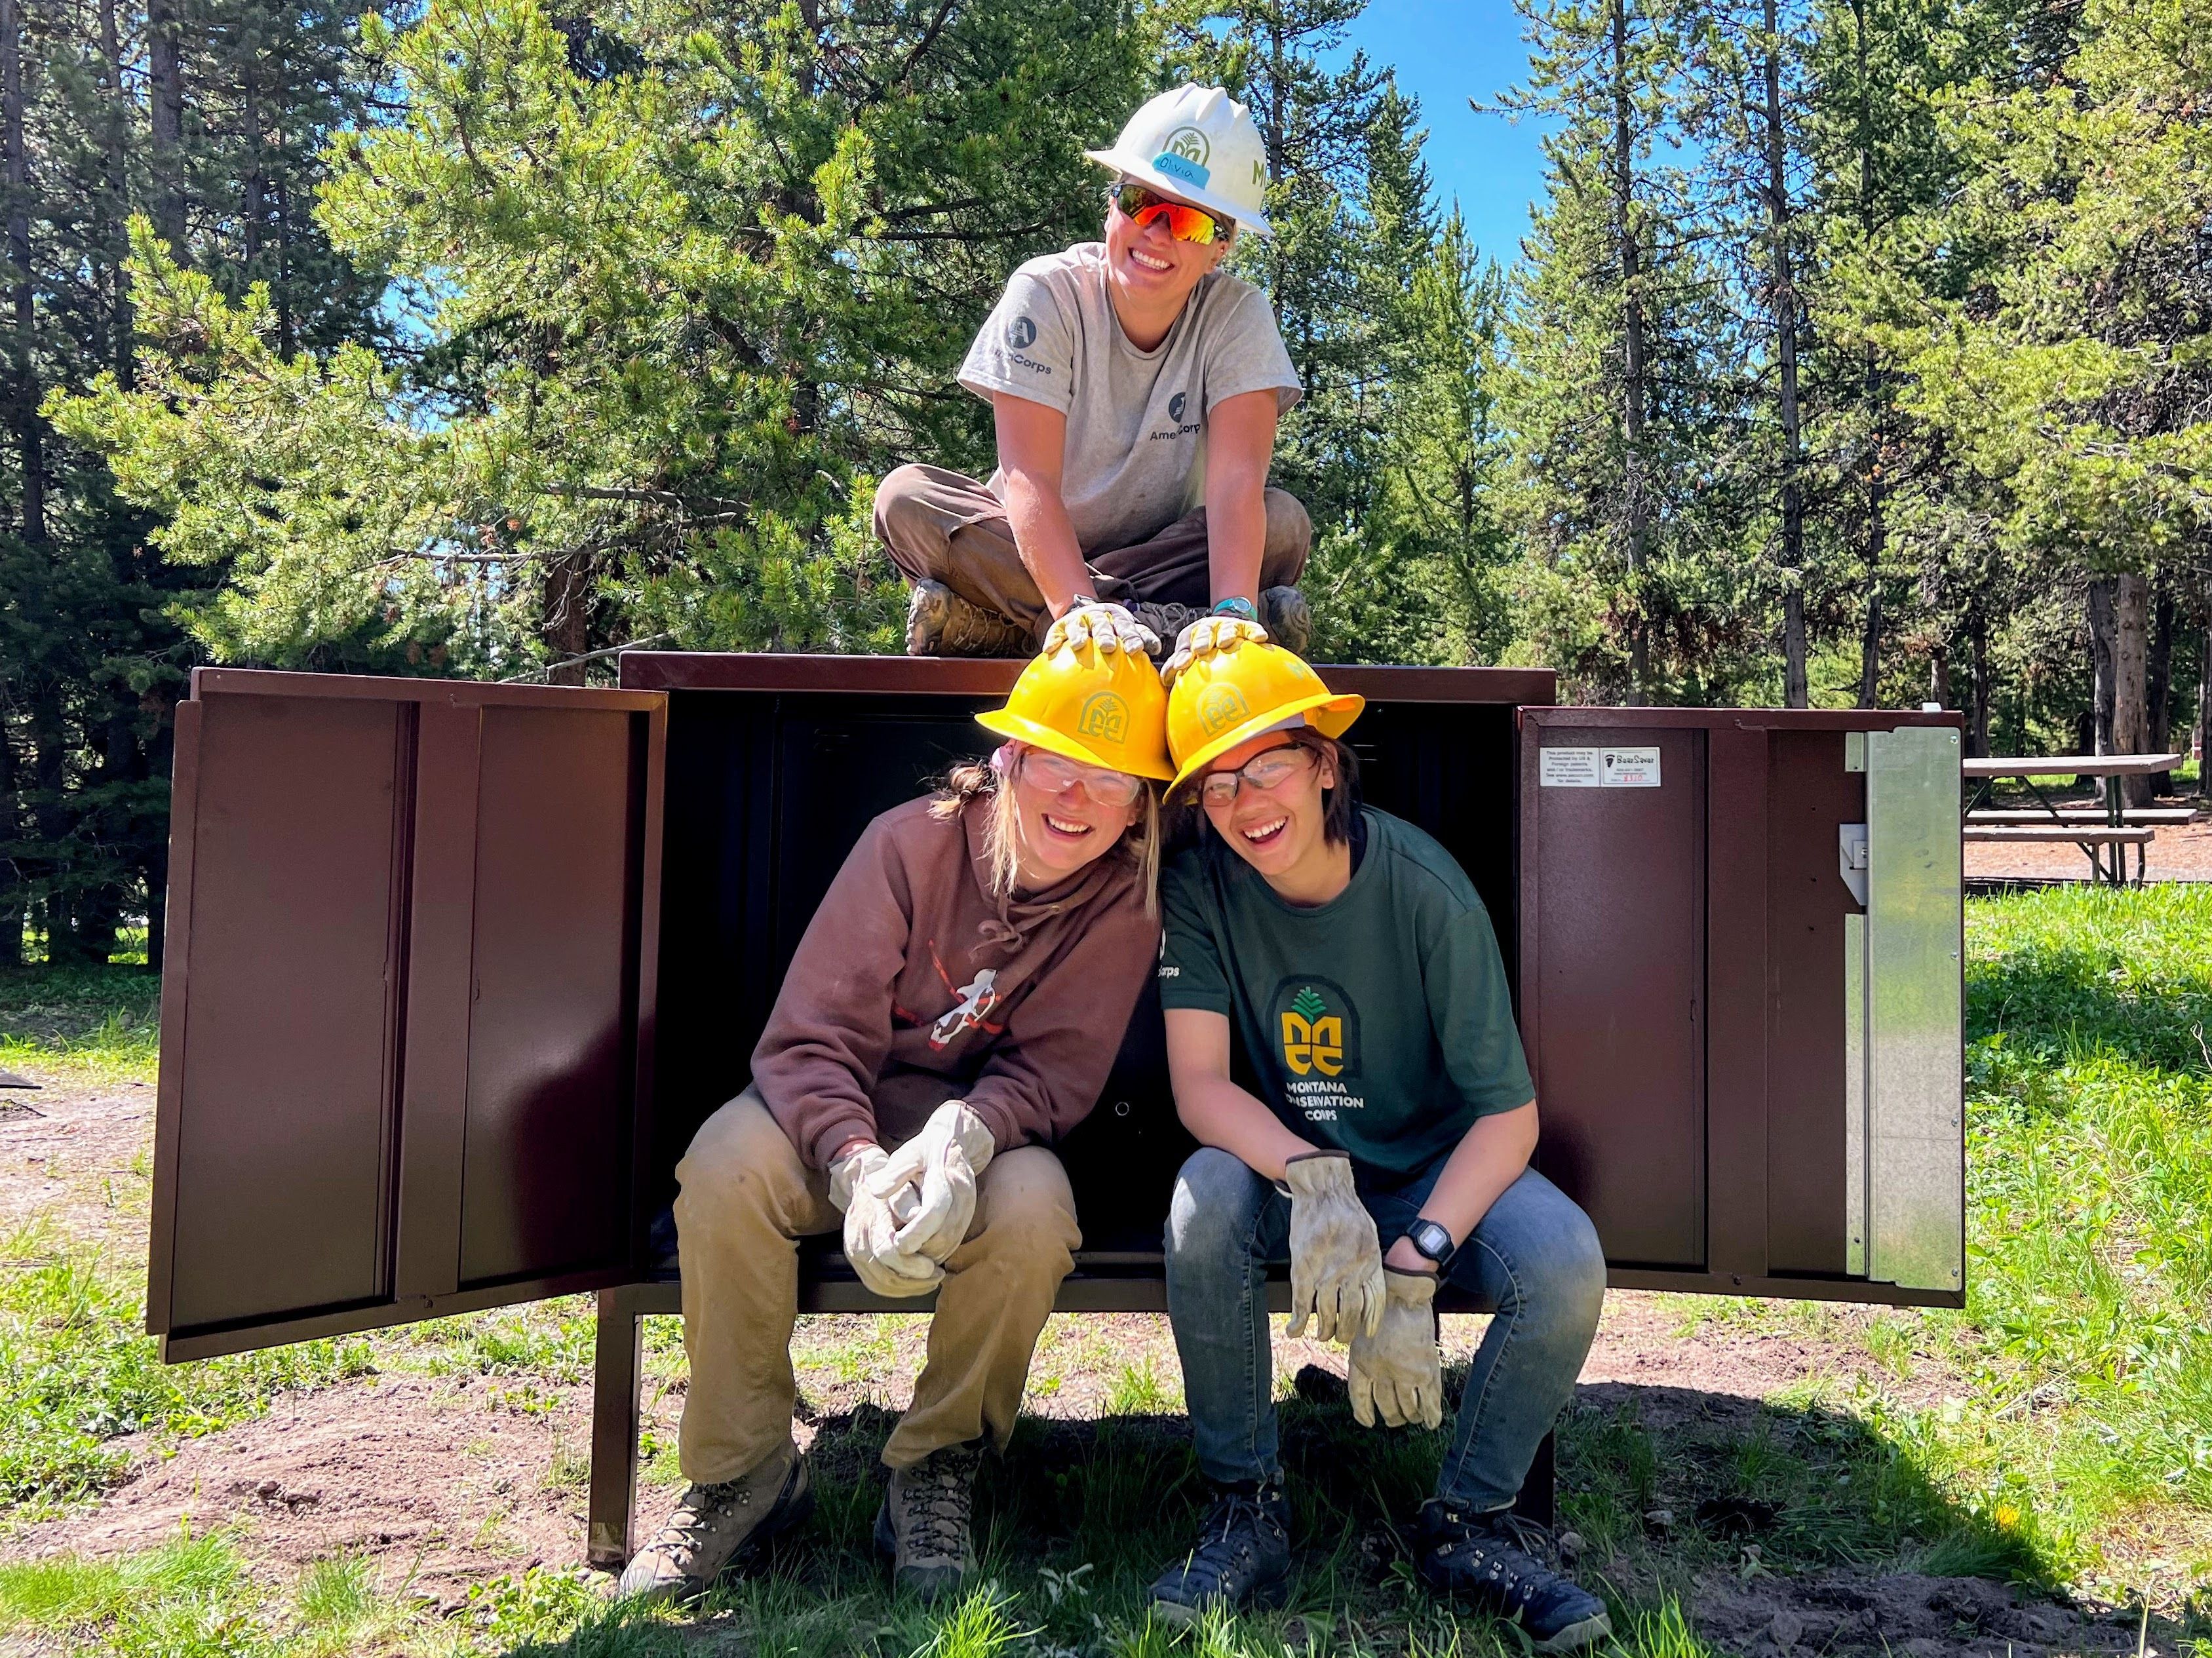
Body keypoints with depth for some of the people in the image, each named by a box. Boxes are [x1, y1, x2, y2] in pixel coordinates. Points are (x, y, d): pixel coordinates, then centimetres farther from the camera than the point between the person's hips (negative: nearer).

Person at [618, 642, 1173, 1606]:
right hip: (847, 1119, 0)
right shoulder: (911, 843, -16)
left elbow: (1053, 1070, -13)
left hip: (989, 1133, 0)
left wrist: (963, 1140, -36)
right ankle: (744, 1472, -10)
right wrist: (858, 1169, -39)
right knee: (727, 1161, -30)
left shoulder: (1128, 899, -11)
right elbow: (811, 1038, -20)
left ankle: (933, 1468, -7)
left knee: (1033, 1205, -33)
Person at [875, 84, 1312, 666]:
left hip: (1163, 553, 1)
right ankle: (1166, 624, -35)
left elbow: (1237, 476, -26)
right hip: (1036, 546, 0)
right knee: (905, 497, -26)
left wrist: (1232, 613, -45)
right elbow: (1029, 477, -27)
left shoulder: (1238, 315, -11)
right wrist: (1082, 608, -44)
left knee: (1283, 521, -26)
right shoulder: (1046, 294, -15)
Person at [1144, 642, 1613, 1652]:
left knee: (1565, 1259, -27)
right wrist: (1314, 1181, -38)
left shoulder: (1425, 891, -20)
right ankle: (1246, 1512, -12)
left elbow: (1509, 1114, -19)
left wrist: (1410, 1268, -31)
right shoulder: (1200, 885, -14)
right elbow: (1199, 1084, -18)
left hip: (1433, 1166, 0)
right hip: (1278, 1157, 1)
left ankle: (1470, 1525, -2)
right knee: (1205, 1200, -32)